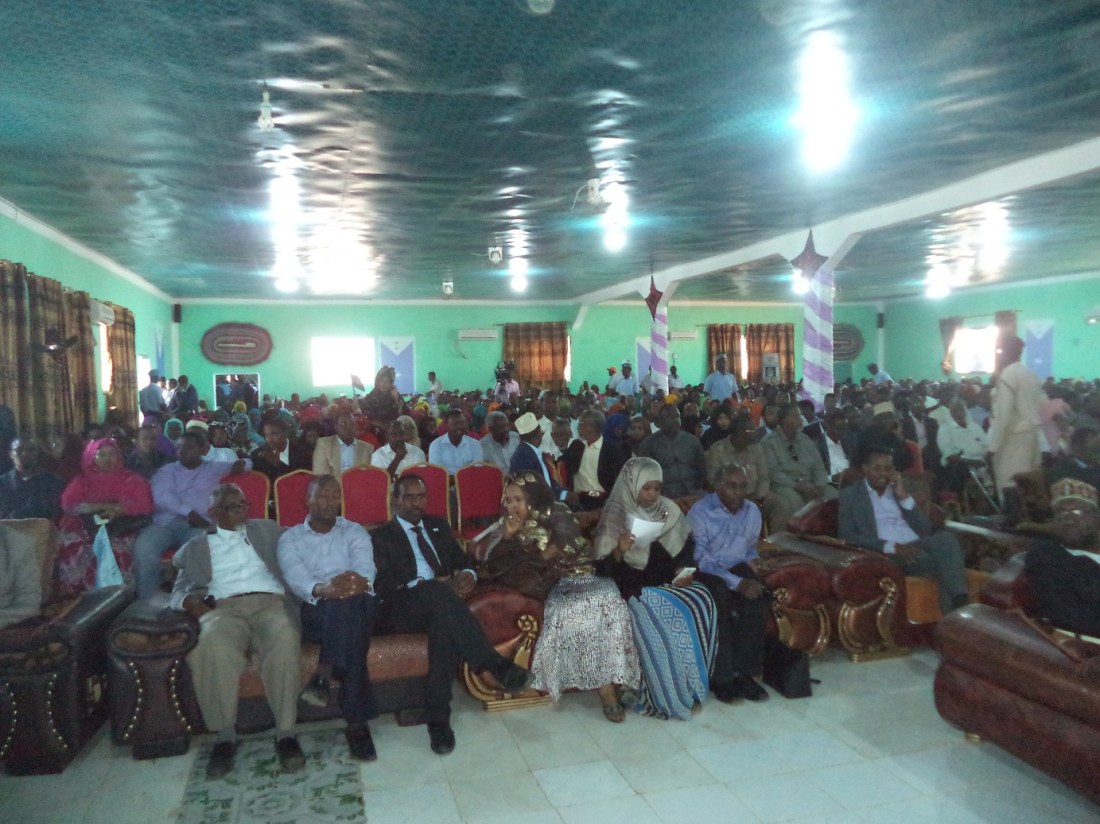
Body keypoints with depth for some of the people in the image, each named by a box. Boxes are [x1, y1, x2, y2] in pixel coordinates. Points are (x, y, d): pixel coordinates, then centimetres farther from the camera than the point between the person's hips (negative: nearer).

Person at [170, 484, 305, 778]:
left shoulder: (267, 529, 26)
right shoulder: (196, 547, 23)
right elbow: (179, 591, 15)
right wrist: (193, 603, -9)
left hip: (269, 601, 0)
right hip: (223, 607, 0)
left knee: (284, 639, -35)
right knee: (212, 645, -36)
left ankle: (285, 732, -28)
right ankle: (225, 735, -22)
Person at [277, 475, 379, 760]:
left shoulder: (355, 532, 17)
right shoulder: (290, 538, 14)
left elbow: (365, 566, -4)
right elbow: (295, 576, -8)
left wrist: (358, 581, -33)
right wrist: (321, 589, -33)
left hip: (358, 608, 1)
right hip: (315, 612, -1)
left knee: (349, 604, -38)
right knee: (338, 606, -38)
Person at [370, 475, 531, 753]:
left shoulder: (439, 526, 26)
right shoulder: (381, 536, 12)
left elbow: (462, 560, 19)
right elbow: (382, 585, -3)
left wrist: (468, 574, -7)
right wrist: (426, 585, -18)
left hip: (439, 602, 4)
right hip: (402, 609, -3)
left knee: (446, 622, -36)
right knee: (438, 591, -38)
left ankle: (437, 718, -33)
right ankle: (497, 665, -40)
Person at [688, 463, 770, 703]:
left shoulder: (752, 511, 6)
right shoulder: (700, 512, -14)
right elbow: (701, 559, -20)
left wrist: (751, 562, -2)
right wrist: (736, 583, -28)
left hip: (736, 567, 5)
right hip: (705, 571, -5)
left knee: (758, 597, -27)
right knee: (719, 598, -36)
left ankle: (743, 672, -18)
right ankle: (721, 677, -24)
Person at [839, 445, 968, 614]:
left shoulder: (901, 490, 22)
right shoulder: (850, 495, 9)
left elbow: (926, 530, 12)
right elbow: (846, 537, -5)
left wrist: (904, 497, 1)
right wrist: (891, 546, -17)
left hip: (917, 547, 4)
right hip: (885, 555, -4)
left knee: (945, 537, -29)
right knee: (935, 561, -32)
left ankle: (959, 602, -39)